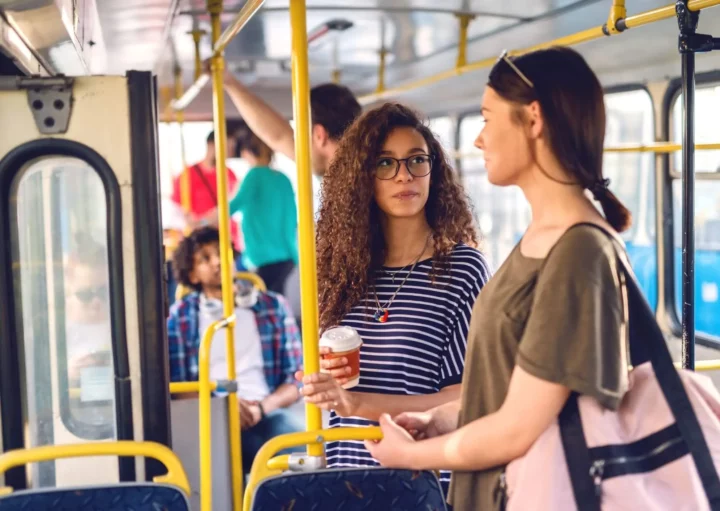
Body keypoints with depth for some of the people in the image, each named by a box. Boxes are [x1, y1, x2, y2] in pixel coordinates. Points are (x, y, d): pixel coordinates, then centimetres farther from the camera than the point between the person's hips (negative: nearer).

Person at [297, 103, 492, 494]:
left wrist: (358, 402, -19)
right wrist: (324, 381, -7)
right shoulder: (346, 266, 2)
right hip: (346, 470, 4)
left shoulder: (463, 267, -9)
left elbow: (468, 395, -13)